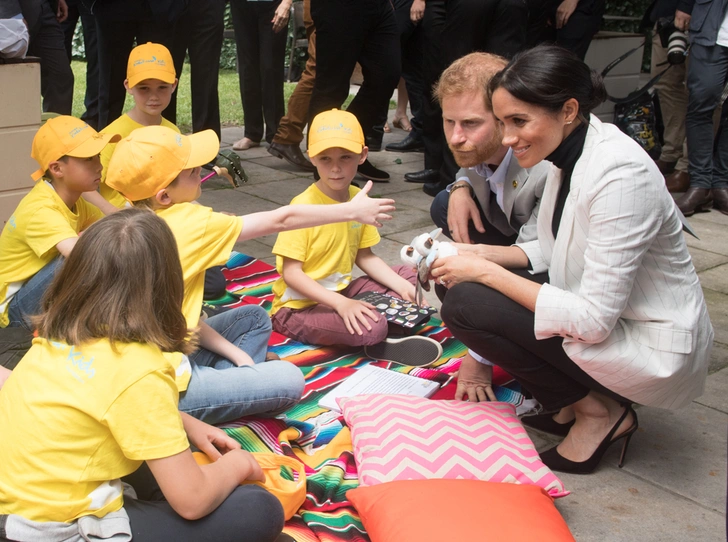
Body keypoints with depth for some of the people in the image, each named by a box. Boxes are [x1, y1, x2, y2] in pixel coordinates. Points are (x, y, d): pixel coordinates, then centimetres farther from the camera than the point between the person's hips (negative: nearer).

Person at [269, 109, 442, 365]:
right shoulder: (303, 206, -20)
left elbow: (364, 256, 10)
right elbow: (291, 272, -21)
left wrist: (404, 287, -3)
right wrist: (340, 304, -29)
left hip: (340, 292, 8)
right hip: (299, 306, -8)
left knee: (408, 274, 8)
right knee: (372, 327, -32)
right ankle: (379, 341, 1)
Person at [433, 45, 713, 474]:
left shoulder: (620, 174, -27)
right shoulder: (571, 153, 0)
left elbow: (593, 319, -27)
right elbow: (552, 251, 12)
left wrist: (485, 272, -21)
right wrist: (482, 255, -4)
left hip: (655, 351, -9)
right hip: (604, 314, 9)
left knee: (464, 304, -17)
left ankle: (597, 413, -3)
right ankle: (573, 402, 8)